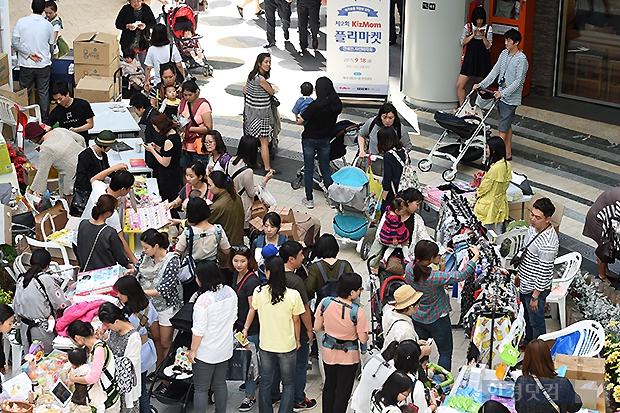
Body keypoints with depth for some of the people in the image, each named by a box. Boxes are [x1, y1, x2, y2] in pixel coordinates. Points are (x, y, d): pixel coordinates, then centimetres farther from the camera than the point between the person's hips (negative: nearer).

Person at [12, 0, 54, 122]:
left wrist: (29, 54, -10)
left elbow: (15, 42, -13)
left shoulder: (21, 22, -8)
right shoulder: (48, 25, -4)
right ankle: (45, 120, 15)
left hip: (26, 65, 0)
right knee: (43, 93, 9)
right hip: (44, 64, 0)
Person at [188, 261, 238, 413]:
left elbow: (198, 330, -21)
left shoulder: (204, 299, -26)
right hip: (225, 348, 7)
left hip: (206, 353, -7)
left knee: (201, 389, 6)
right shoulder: (230, 292, -4)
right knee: (220, 384, 20)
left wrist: (192, 351, -10)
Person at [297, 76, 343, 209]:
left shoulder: (315, 106, -26)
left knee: (308, 169, 8)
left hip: (310, 139, -5)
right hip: (325, 139, 5)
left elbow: (300, 121, -17)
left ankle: (309, 200, 16)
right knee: (325, 168, 18)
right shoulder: (337, 104, -10)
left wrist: (298, 118, 4)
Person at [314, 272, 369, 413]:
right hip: (349, 357, -4)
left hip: (328, 353, 4)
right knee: (343, 391, 13)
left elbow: (317, 327, -4)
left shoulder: (325, 302, -16)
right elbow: (363, 339, -19)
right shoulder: (357, 311, -26)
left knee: (329, 386, 25)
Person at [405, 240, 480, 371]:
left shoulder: (409, 268, -15)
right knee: (445, 353, 15)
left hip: (417, 319, 6)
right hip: (437, 320, -6)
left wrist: (441, 268, -13)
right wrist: (476, 256, -20)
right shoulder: (434, 277, -34)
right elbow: (461, 275, -28)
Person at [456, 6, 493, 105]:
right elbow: (463, 42, -3)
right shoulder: (468, 26, 2)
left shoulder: (488, 29, 1)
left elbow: (488, 46, -3)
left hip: (483, 60, -1)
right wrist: (473, 35, -14)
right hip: (469, 59, 1)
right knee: (459, 85, -4)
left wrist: (483, 36, -18)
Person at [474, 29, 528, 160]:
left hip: (511, 98, -8)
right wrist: (482, 84, 0)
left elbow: (518, 81, -19)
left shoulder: (521, 59, -16)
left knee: (503, 127, -6)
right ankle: (507, 153, 22)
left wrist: (503, 93, -24)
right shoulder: (504, 54, 7)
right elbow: (495, 71, 9)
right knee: (507, 125, 15)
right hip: (501, 95, 8)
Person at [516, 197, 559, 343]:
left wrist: (535, 297, -20)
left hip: (536, 288, -9)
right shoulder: (533, 227, -5)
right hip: (525, 284, 9)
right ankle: (528, 343, 49)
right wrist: (519, 273, 20)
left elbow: (544, 273, -26)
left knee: (536, 322, 12)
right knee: (527, 317, 28)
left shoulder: (548, 244, -34)